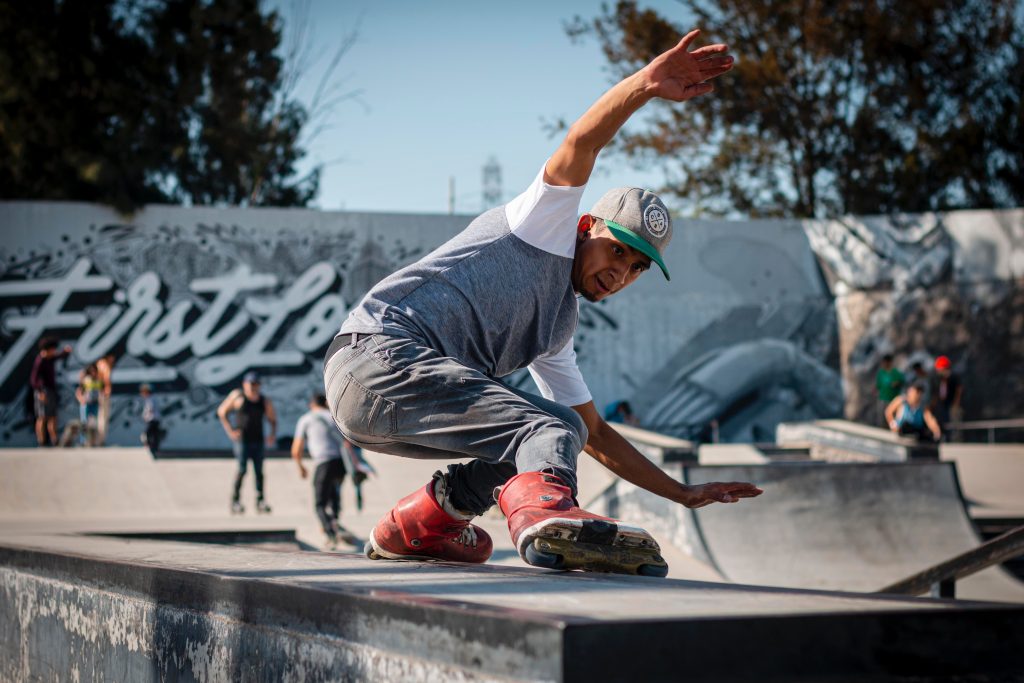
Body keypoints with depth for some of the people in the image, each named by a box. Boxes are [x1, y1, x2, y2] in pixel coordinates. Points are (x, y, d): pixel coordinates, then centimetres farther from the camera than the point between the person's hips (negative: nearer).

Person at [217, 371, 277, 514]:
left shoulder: (265, 401, 4)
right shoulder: (237, 396, -3)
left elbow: (273, 420, 14)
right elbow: (221, 411, 4)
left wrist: (273, 434, -4)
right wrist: (230, 431, -3)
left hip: (257, 440, 3)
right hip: (241, 439, -3)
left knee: (259, 471, 2)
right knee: (242, 469, -11)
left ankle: (260, 502, 7)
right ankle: (235, 500, 0)